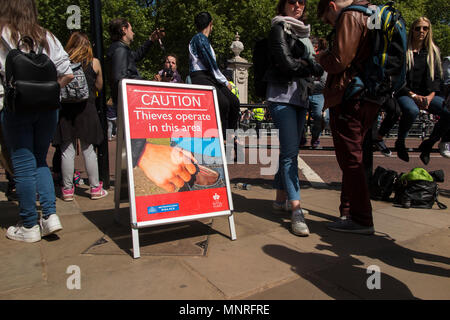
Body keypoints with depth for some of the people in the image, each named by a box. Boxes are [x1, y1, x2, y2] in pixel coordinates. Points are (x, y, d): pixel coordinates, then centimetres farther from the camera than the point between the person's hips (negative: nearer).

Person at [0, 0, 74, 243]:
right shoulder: (47, 38, 9)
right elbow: (67, 74, 6)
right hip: (47, 107, 4)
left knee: (23, 166, 3)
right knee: (40, 161, 16)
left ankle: (29, 226, 13)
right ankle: (50, 215, 9)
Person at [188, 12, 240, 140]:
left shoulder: (204, 39, 26)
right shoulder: (199, 38, -4)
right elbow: (210, 63, -12)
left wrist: (224, 81, 13)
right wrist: (225, 82, -7)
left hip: (210, 78, 9)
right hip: (200, 78, -9)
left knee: (234, 102, -5)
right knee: (223, 103, -29)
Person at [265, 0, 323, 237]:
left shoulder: (303, 32, 25)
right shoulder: (279, 28, 2)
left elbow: (309, 62, 21)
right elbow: (286, 63, -10)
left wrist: (303, 63, -1)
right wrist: (315, 68, -1)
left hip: (300, 97, 8)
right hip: (282, 96, -8)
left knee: (289, 150, 9)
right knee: (290, 151, -14)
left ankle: (281, 199, 20)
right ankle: (296, 210, -15)